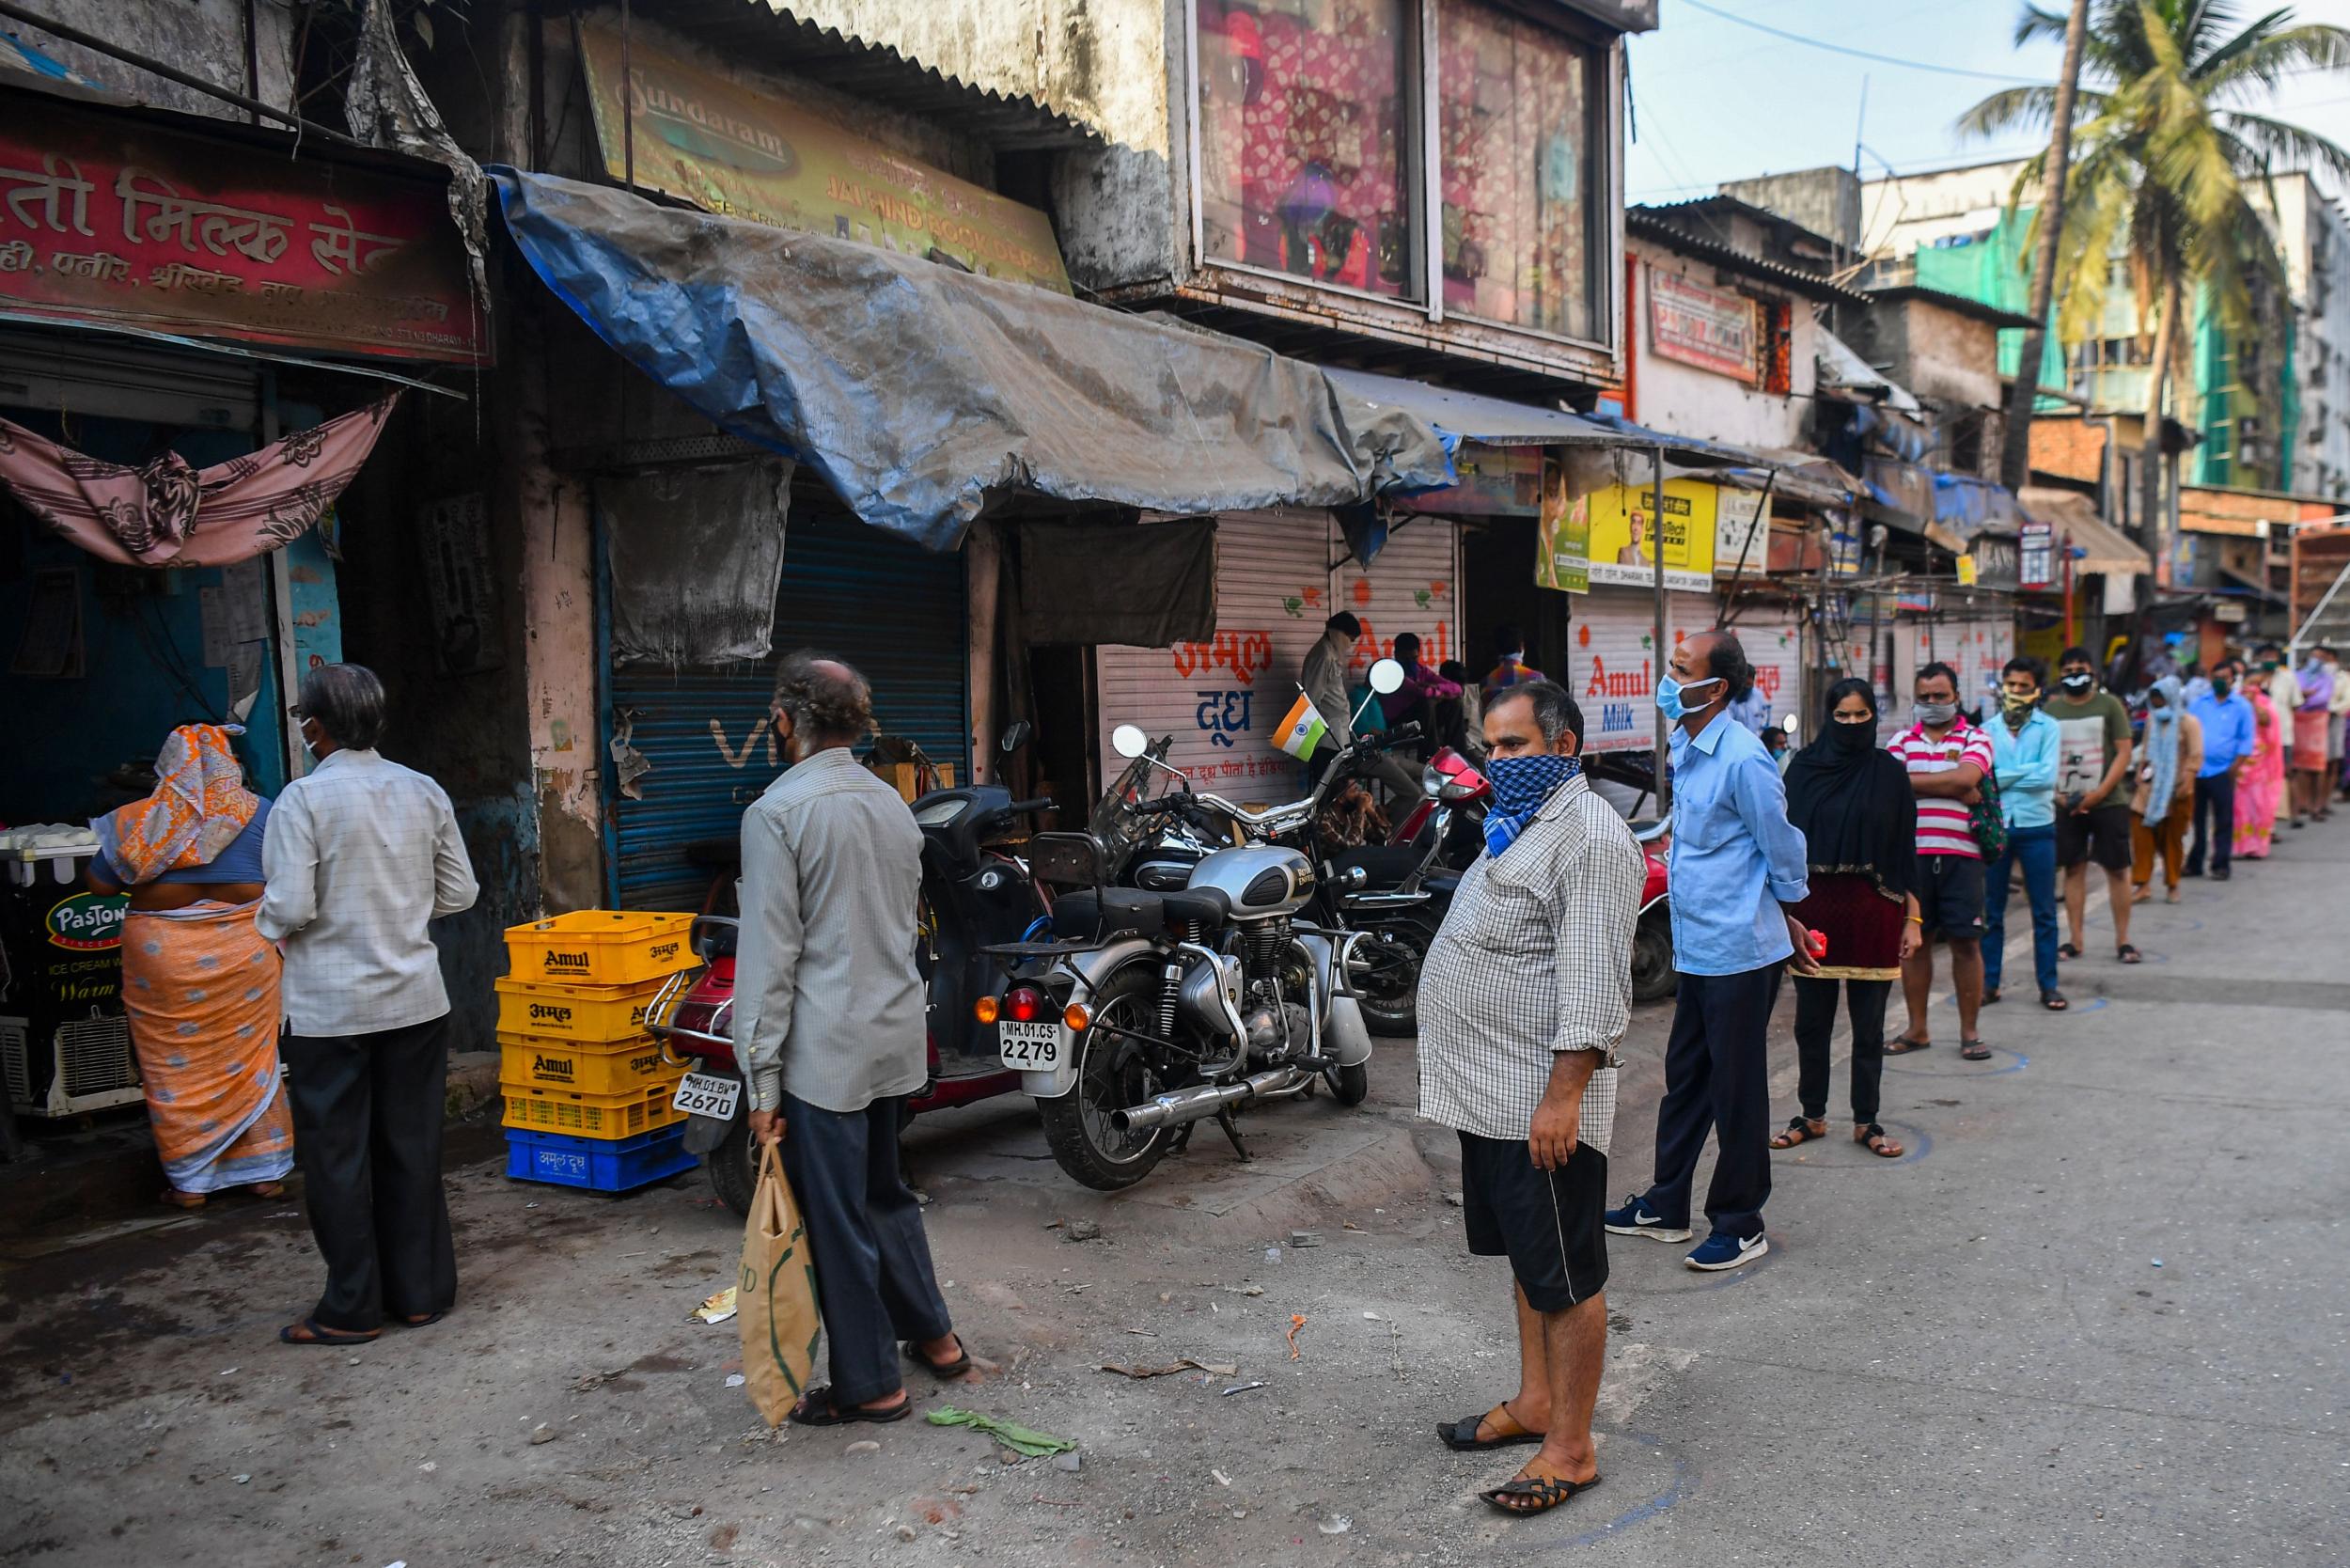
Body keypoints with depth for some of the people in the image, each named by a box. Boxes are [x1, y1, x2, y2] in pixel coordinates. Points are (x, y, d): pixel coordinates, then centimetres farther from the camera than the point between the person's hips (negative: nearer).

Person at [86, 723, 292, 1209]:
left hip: (164, 956, -1)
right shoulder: (260, 813, -2)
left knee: (176, 1067, 9)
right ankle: (264, 1170, 16)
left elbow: (99, 883, 4)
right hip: (244, 951, 1)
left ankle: (190, 1181, 14)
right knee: (251, 1056, 10)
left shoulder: (138, 821, -3)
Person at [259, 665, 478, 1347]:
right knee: (411, 1149, 13)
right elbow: (460, 892, 5)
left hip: (328, 1009, -4)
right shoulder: (424, 793, 1)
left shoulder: (304, 799, -13)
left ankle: (352, 1309, 15)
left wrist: (265, 920, 5)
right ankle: (421, 1291, 21)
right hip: (415, 1001, 4)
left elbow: (289, 908, -17)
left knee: (337, 1158, 7)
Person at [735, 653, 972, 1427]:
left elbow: (769, 955, -15)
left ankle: (870, 1384, 15)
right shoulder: (892, 803, 9)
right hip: (897, 1038, 8)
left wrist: (764, 1079, -12)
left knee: (836, 1220, 4)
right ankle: (932, 1334, 33)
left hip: (825, 1050, -8)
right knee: (885, 1193, 23)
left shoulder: (777, 812, -14)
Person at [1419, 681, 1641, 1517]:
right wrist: (1466, 1075, 23)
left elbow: (1593, 981, -23)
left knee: (1564, 1276, 0)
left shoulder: (1590, 834, -16)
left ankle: (1571, 1448, 9)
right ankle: (1534, 1403, 34)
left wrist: (1563, 1096, -26)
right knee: (1524, 1259, 20)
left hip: (1542, 1102, -10)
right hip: (1489, 1095, 10)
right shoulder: (1519, 826, 17)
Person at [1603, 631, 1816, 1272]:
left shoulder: (1743, 757, -20)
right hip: (1697, 946, 9)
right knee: (1686, 1075, 17)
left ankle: (1741, 1224, 15)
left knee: (1736, 1088, 2)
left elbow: (1782, 845, -11)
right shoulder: (1685, 746, 8)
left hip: (1739, 949, -9)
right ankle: (1665, 1206, 30)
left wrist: (1787, 916, 2)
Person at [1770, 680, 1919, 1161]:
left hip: (1872, 909, -1)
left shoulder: (1888, 772, 2)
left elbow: (1904, 850, 3)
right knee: (1811, 1021, 8)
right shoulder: (1804, 767, 3)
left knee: (1868, 1024, 5)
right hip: (1815, 908, 1)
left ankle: (1866, 1122, 16)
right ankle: (1812, 1117, 20)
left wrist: (1911, 917, -1)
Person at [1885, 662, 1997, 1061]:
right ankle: (1917, 1029, 17)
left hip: (1961, 854, -2)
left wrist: (1911, 780, -7)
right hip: (1912, 853, 2)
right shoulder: (1902, 741, 11)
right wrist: (1958, 790, -10)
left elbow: (1964, 778, -14)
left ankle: (1969, 1032, 12)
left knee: (1966, 942, 1)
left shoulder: (1975, 739, 6)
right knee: (1913, 941, 7)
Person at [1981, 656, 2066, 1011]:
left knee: (2044, 912, 5)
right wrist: (2027, 773, -13)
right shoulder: (1988, 730, 6)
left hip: (2037, 826, -1)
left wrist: (2002, 777, -10)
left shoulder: (2048, 728, 1)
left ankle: (2048, 985, 13)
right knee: (1992, 911, 6)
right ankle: (1989, 982, 14)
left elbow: (2047, 777, -12)